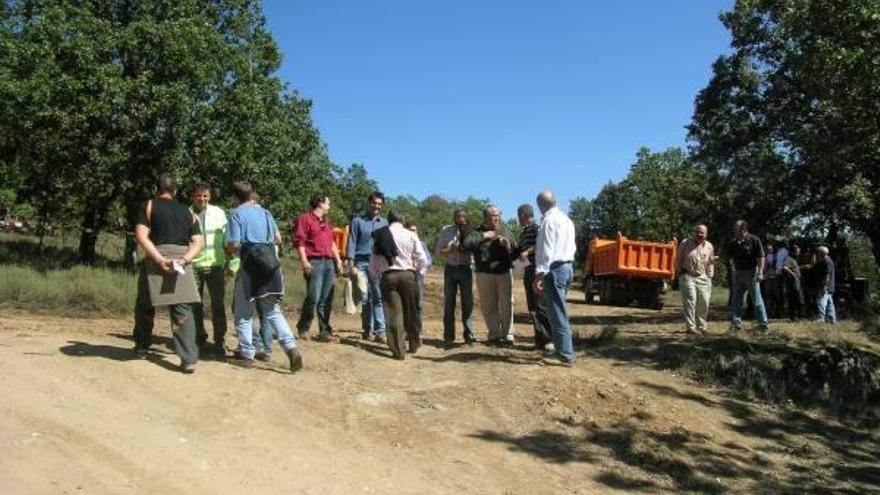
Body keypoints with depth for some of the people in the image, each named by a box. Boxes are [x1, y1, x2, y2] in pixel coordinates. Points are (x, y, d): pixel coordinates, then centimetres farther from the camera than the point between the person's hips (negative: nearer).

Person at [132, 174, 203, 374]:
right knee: (182, 310, -1)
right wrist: (183, 260, -7)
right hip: (182, 263, 2)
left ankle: (142, 346, 33)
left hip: (156, 260, -2)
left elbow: (141, 235, -9)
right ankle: (189, 359, -11)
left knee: (145, 306, 18)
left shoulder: (148, 206, 6)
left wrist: (159, 259, -14)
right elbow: (197, 242, 5)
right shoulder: (187, 212, 16)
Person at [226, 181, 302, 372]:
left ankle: (247, 354, 13)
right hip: (270, 265, 5)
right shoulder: (265, 212, 13)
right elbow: (278, 239, 19)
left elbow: (234, 244, -9)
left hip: (250, 266, -4)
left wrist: (228, 249, 13)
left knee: (243, 313, 10)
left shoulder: (237, 213, -3)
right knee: (272, 311, 9)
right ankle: (291, 348, -8)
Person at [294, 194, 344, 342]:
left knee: (326, 300, 3)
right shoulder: (305, 219, 1)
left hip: (329, 263, 7)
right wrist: (304, 261, -16)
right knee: (313, 297, -12)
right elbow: (299, 241, -8)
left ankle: (325, 331, 6)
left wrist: (338, 260, 20)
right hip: (314, 263, -7)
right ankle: (303, 328, 6)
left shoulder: (327, 222, 25)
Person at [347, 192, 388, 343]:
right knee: (364, 298, 1)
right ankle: (367, 330, 12)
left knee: (379, 298, -7)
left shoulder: (384, 223, 15)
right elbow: (352, 243, 3)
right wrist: (352, 265, -5)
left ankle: (379, 331, -9)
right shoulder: (357, 221, 8)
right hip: (361, 263, -1)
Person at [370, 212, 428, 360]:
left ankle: (399, 350, -1)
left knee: (394, 313, 2)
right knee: (411, 311, 15)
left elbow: (374, 261, 9)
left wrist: (376, 276, 23)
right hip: (408, 275, 0)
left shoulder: (380, 237, 7)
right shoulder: (410, 235, 1)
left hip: (387, 276, 1)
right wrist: (419, 275, 11)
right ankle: (414, 343, 29)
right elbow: (422, 259, -2)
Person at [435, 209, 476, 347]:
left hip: (465, 268, 0)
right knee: (449, 303, 4)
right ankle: (448, 337, 10)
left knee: (468, 302, 2)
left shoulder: (470, 230, 0)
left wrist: (466, 250, -19)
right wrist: (449, 250, -15)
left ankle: (469, 335, 9)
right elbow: (438, 250, 3)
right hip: (450, 268, 1)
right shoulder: (446, 230, 3)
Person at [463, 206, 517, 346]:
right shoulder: (478, 232, 5)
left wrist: (508, 244, -10)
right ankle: (494, 335, 14)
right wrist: (483, 236, -13)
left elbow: (516, 250, 10)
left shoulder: (505, 232, 12)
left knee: (506, 305, -1)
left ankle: (508, 335, 7)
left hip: (504, 273, 1)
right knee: (488, 307, 3)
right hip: (484, 275, -1)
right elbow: (466, 244, -14)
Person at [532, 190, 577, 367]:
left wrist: (539, 275, -19)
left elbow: (546, 250, -19)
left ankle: (565, 355, -3)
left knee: (557, 314, -6)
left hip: (555, 269, -10)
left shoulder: (549, 220, -12)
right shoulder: (566, 219, 16)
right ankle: (562, 350, 20)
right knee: (558, 312, 16)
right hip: (568, 266, 10)